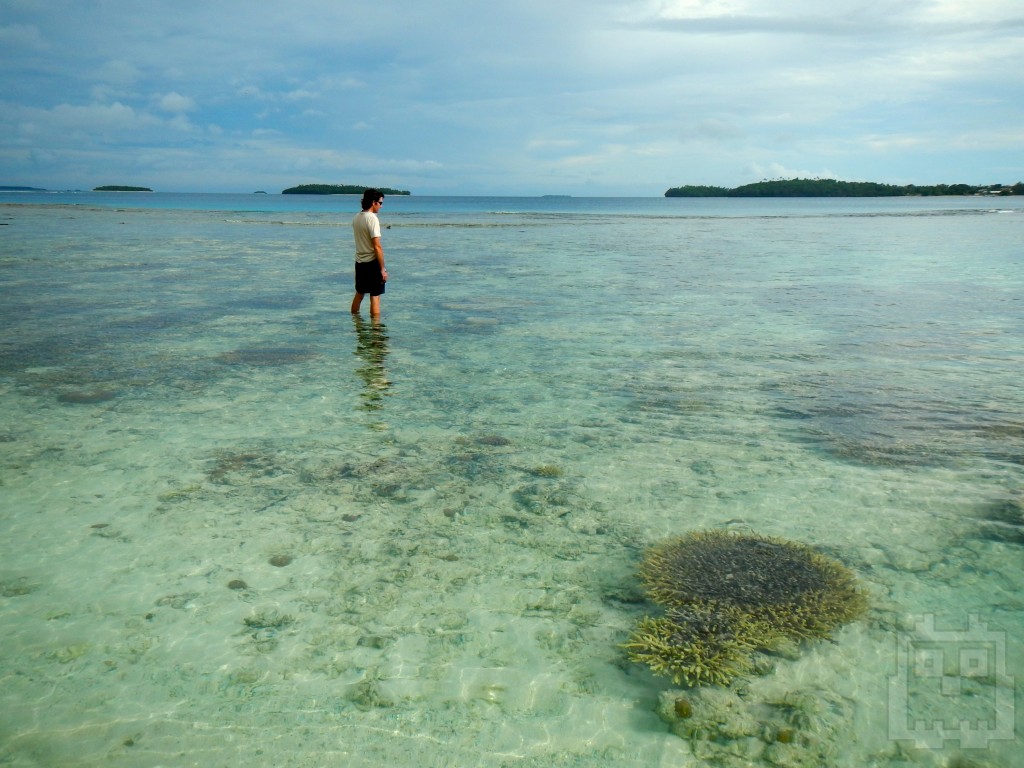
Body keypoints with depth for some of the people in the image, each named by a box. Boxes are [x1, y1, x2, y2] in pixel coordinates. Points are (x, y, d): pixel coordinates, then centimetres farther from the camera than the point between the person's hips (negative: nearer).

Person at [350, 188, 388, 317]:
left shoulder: (356, 218, 7)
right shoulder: (372, 218, -17)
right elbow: (377, 246, -20)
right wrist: (383, 269, -16)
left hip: (359, 262, 8)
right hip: (372, 263, -8)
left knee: (359, 294, 21)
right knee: (375, 297, -1)